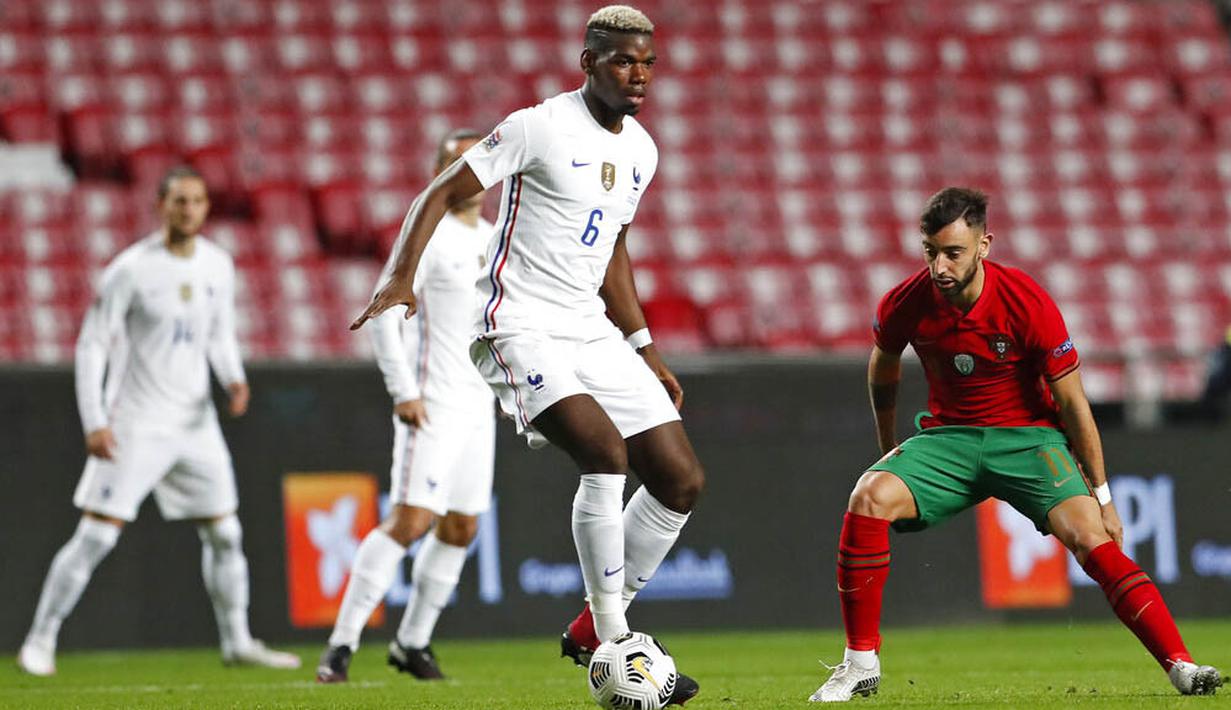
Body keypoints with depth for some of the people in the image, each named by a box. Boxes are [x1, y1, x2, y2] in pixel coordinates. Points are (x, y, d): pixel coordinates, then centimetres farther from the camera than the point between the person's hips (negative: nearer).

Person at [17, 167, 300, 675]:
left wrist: (234, 379, -3)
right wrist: (94, 423, -17)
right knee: (97, 535, -9)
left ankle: (237, 642, 21)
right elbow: (91, 345, -10)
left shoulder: (218, 266, 5)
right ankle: (39, 643, -2)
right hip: (135, 422, -6)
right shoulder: (131, 270, -13)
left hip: (195, 420, 6)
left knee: (224, 534, 8)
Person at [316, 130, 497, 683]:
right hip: (432, 406, -8)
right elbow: (383, 313, -13)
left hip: (477, 406, 8)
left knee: (461, 528, 9)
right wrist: (403, 392, -19)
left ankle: (412, 642, 20)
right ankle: (342, 643, -14)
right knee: (410, 522, -16)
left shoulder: (493, 240, 14)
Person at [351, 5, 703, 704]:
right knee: (605, 453, -28)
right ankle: (613, 648, -20)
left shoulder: (640, 150, 12)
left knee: (682, 481, 1)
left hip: (593, 330, 8)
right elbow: (442, 194, -8)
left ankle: (591, 631, 14)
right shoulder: (539, 128, -11)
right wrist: (401, 277, -22)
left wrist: (646, 352, 21)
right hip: (523, 325, -8)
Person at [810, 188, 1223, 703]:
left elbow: (1071, 402, -10)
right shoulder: (906, 304, -11)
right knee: (869, 498, -25)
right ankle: (861, 664, -14)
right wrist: (887, 445, 23)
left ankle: (1180, 666, -26)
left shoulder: (1028, 305, -19)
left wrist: (1101, 494, -9)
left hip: (1028, 437, -2)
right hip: (948, 437, 2)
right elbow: (883, 367, 14)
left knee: (1089, 535, -25)